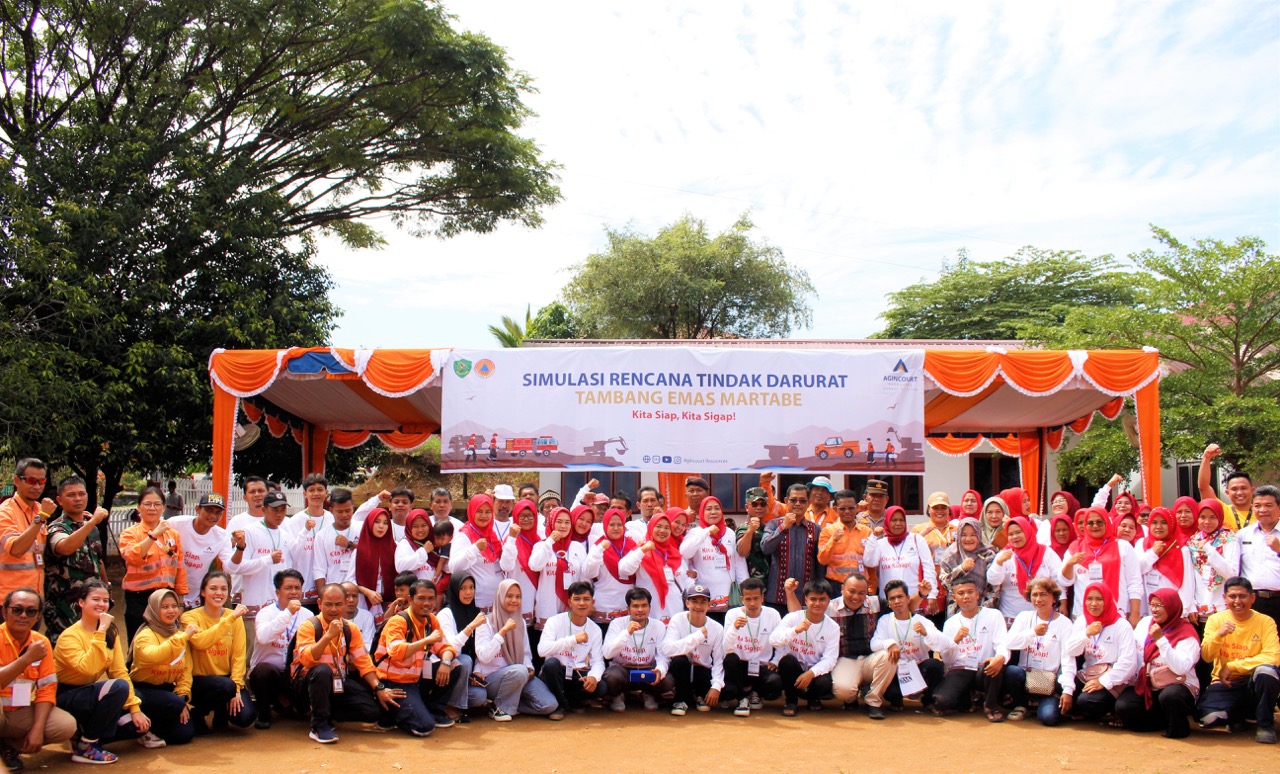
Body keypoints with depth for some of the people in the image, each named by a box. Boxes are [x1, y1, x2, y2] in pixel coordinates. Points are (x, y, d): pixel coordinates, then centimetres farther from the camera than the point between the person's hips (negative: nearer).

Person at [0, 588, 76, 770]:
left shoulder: (42, 643, -1)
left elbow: (47, 688, -2)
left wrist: (38, 728, -12)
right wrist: (27, 658, -32)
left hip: (20, 713, 6)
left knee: (67, 726, -15)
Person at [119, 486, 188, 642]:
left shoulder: (173, 534, 9)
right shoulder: (130, 534, -1)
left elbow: (180, 569, 11)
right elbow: (132, 558, -22)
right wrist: (155, 534, -25)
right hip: (140, 599, -3)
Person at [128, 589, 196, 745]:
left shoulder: (181, 635, 7)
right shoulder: (145, 635, -14)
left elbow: (186, 670, 3)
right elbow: (153, 656, -37)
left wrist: (183, 697, -11)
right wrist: (183, 637, -39)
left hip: (167, 689, 6)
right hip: (143, 690, -6)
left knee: (185, 733, -11)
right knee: (175, 705, -33)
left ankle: (155, 730, 21)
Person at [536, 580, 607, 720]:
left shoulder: (595, 630, 1)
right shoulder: (555, 621, -10)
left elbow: (597, 661, -3)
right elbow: (542, 650, -25)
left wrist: (594, 676, -28)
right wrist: (574, 639, -32)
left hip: (578, 676, 3)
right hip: (555, 673, -2)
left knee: (602, 688, -26)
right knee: (551, 662, -36)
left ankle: (571, 700, 5)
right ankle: (560, 705, -10)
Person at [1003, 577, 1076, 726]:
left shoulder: (1064, 623, -1)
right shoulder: (1024, 617, 7)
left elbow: (1068, 660, -8)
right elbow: (1008, 643, -8)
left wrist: (1068, 690, -18)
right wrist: (1033, 632, -21)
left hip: (1049, 685, -2)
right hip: (1025, 678, 2)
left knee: (1050, 717, -27)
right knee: (1011, 671, -32)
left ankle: (1041, 704, 12)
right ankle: (1020, 705, 0)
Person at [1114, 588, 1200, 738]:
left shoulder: (1186, 633, -9)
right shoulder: (1145, 623, 7)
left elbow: (1181, 668, -24)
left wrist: (1161, 639, -26)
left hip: (1177, 686, -5)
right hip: (1147, 687, 5)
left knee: (1169, 696, -39)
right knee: (1123, 706, -21)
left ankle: (1178, 728, -5)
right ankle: (1162, 720, 8)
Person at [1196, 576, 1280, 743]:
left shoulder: (1265, 622, -4)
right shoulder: (1215, 620, 0)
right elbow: (1206, 656, -8)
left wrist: (1232, 666, -20)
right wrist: (1219, 634, -27)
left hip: (1253, 684, -1)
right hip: (1225, 684, 1)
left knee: (1266, 671, -35)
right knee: (1208, 718, -28)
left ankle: (1265, 724, -10)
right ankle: (1236, 716, 10)